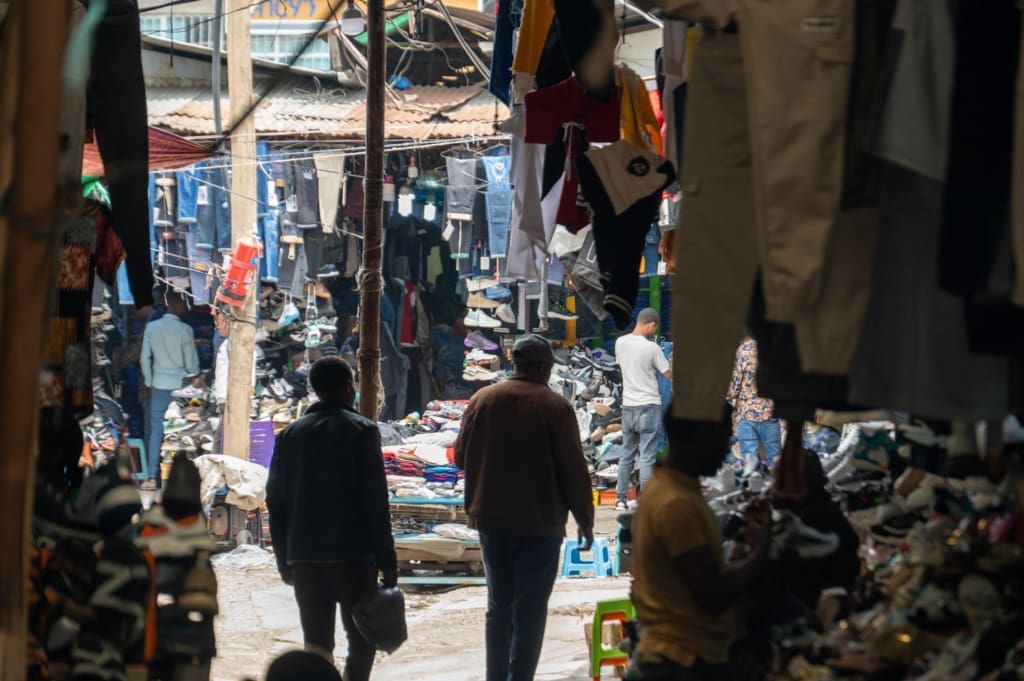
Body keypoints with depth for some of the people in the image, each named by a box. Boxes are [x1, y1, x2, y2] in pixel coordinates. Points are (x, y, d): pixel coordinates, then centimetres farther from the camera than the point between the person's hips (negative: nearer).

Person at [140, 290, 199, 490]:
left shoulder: (152, 327, -1)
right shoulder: (185, 330, -10)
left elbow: (145, 358, 3)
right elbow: (192, 363, -5)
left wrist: (149, 382, 15)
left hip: (159, 386, 3)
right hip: (181, 386, -3)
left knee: (156, 431, 4)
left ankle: (152, 477, -1)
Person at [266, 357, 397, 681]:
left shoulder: (290, 435, 8)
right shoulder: (361, 430, -5)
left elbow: (276, 502, 9)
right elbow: (376, 502, -9)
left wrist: (284, 559, 16)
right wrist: (387, 560, -6)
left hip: (303, 557, 4)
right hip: (352, 556, -4)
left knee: (316, 643, 7)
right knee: (361, 639, 5)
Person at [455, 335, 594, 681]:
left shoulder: (483, 400, 1)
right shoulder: (555, 407, -11)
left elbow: (461, 457, 8)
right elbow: (574, 470, -9)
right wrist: (585, 520, 2)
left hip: (492, 519, 4)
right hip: (541, 523, -4)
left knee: (499, 607, 15)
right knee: (530, 613, 2)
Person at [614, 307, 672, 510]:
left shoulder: (620, 343, 0)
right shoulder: (652, 348, -16)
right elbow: (668, 374, -5)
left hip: (628, 405, 5)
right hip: (648, 405, -5)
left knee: (626, 454, 13)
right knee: (648, 455, -2)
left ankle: (621, 498, 14)